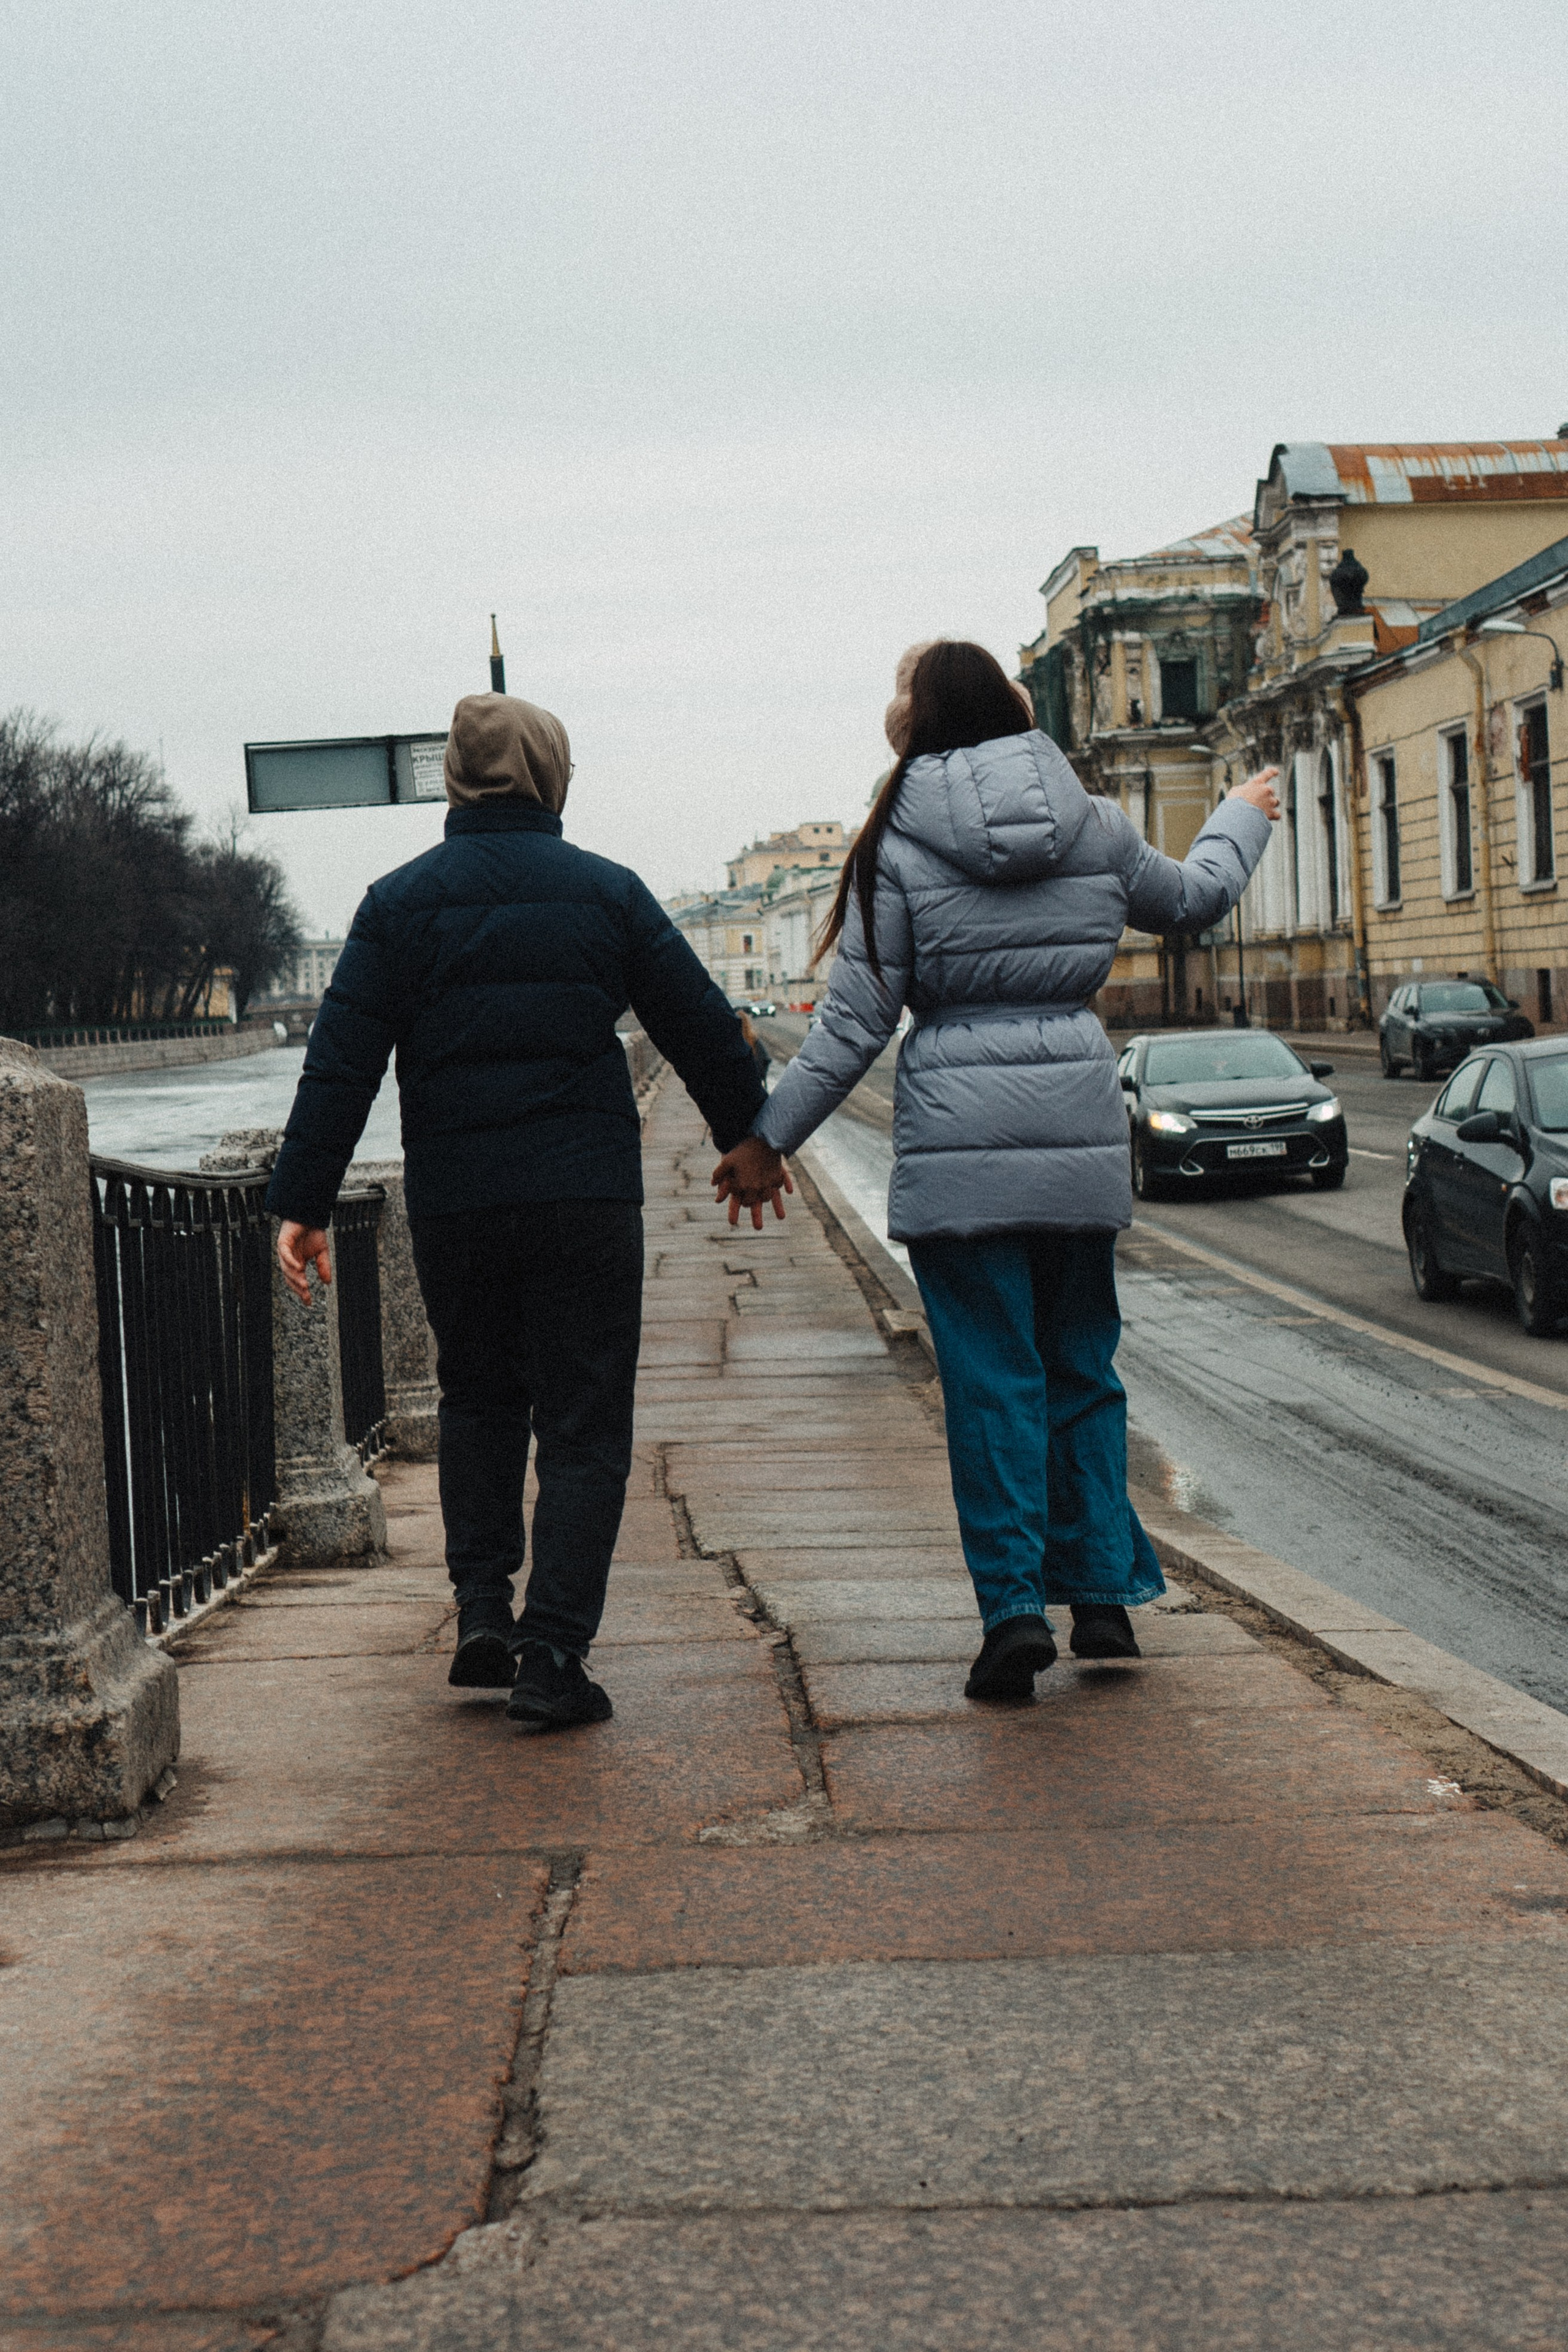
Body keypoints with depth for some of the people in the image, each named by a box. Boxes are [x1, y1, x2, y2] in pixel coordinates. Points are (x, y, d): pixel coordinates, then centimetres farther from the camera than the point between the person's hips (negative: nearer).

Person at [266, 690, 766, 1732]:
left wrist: (304, 1200, 1)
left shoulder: (403, 901, 2)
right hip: (589, 1197, -1)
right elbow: (705, 1030, 7)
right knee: (583, 1426, 3)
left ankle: (483, 1606, 12)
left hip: (454, 1205, 1)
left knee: (478, 1399, 21)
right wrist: (750, 1138, 22)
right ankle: (553, 1654, -4)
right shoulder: (607, 893, 2)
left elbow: (342, 1061, -2)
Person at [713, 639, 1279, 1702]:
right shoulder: (1092, 826, 6)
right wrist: (1243, 815, 45)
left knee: (991, 1376, 2)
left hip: (960, 1139, -3)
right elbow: (1194, 898, 25)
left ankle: (1016, 1606, -2)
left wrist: (767, 1139, 2)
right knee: (1081, 1363, 15)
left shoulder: (899, 846, -5)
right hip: (1081, 1129, 3)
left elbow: (857, 1026, -6)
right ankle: (1102, 1592, 17)